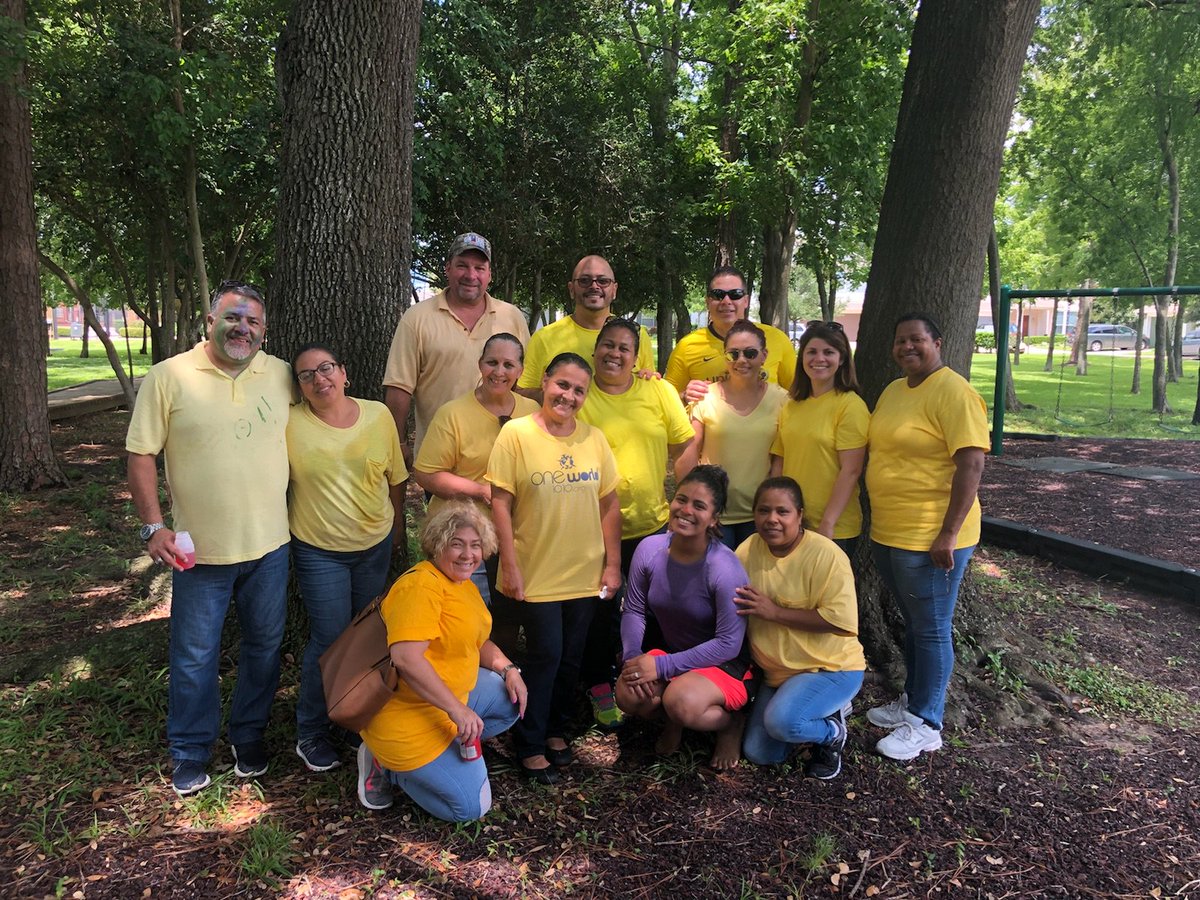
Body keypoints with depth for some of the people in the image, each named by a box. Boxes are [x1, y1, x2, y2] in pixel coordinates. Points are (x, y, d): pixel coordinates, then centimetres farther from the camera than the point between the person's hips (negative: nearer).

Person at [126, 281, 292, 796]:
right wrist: (153, 527, -12)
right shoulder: (169, 377, -7)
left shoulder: (282, 375, 1)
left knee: (264, 646, 16)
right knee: (195, 656, 10)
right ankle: (190, 752, 30)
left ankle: (250, 735, 36)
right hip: (200, 549, -2)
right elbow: (141, 455, -5)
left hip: (270, 544, 3)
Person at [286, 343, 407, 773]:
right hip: (319, 551, -3)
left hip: (375, 545, 4)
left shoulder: (378, 415, -4)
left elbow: (395, 478, 5)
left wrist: (395, 528, 10)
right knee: (330, 640, -1)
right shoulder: (289, 423, -13)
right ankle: (311, 733, 22)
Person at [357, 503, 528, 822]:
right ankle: (388, 765, 7)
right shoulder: (422, 584, -23)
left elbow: (478, 642, 20)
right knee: (472, 807, -6)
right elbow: (406, 658, -33)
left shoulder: (464, 585, 9)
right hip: (408, 716, -10)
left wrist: (508, 668, 0)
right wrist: (457, 709, -30)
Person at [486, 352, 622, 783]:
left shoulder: (594, 438, 2)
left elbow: (609, 503, 6)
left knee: (571, 658, 15)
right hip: (536, 573, -4)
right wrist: (510, 567, -13)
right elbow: (500, 501, -10)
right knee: (545, 657, 2)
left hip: (585, 573, 4)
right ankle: (530, 745, 20)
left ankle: (556, 728, 36)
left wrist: (612, 564, 3)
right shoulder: (516, 434, -9)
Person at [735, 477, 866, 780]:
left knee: (781, 721, -30)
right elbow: (732, 605, 9)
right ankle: (821, 709, 22)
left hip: (831, 667, -6)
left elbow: (840, 621, -27)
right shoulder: (748, 549, -4)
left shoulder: (825, 555, -21)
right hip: (776, 672, 6)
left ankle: (832, 732, 3)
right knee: (759, 753, 2)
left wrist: (774, 611, -27)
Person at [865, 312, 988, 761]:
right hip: (887, 533, 8)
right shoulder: (893, 391, 12)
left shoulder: (954, 392, -15)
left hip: (930, 538, -8)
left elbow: (971, 464, -20)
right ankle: (912, 701, 36)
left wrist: (948, 534, -23)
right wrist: (877, 522, 18)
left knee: (930, 630, 4)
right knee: (912, 623, 21)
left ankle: (926, 725, 17)